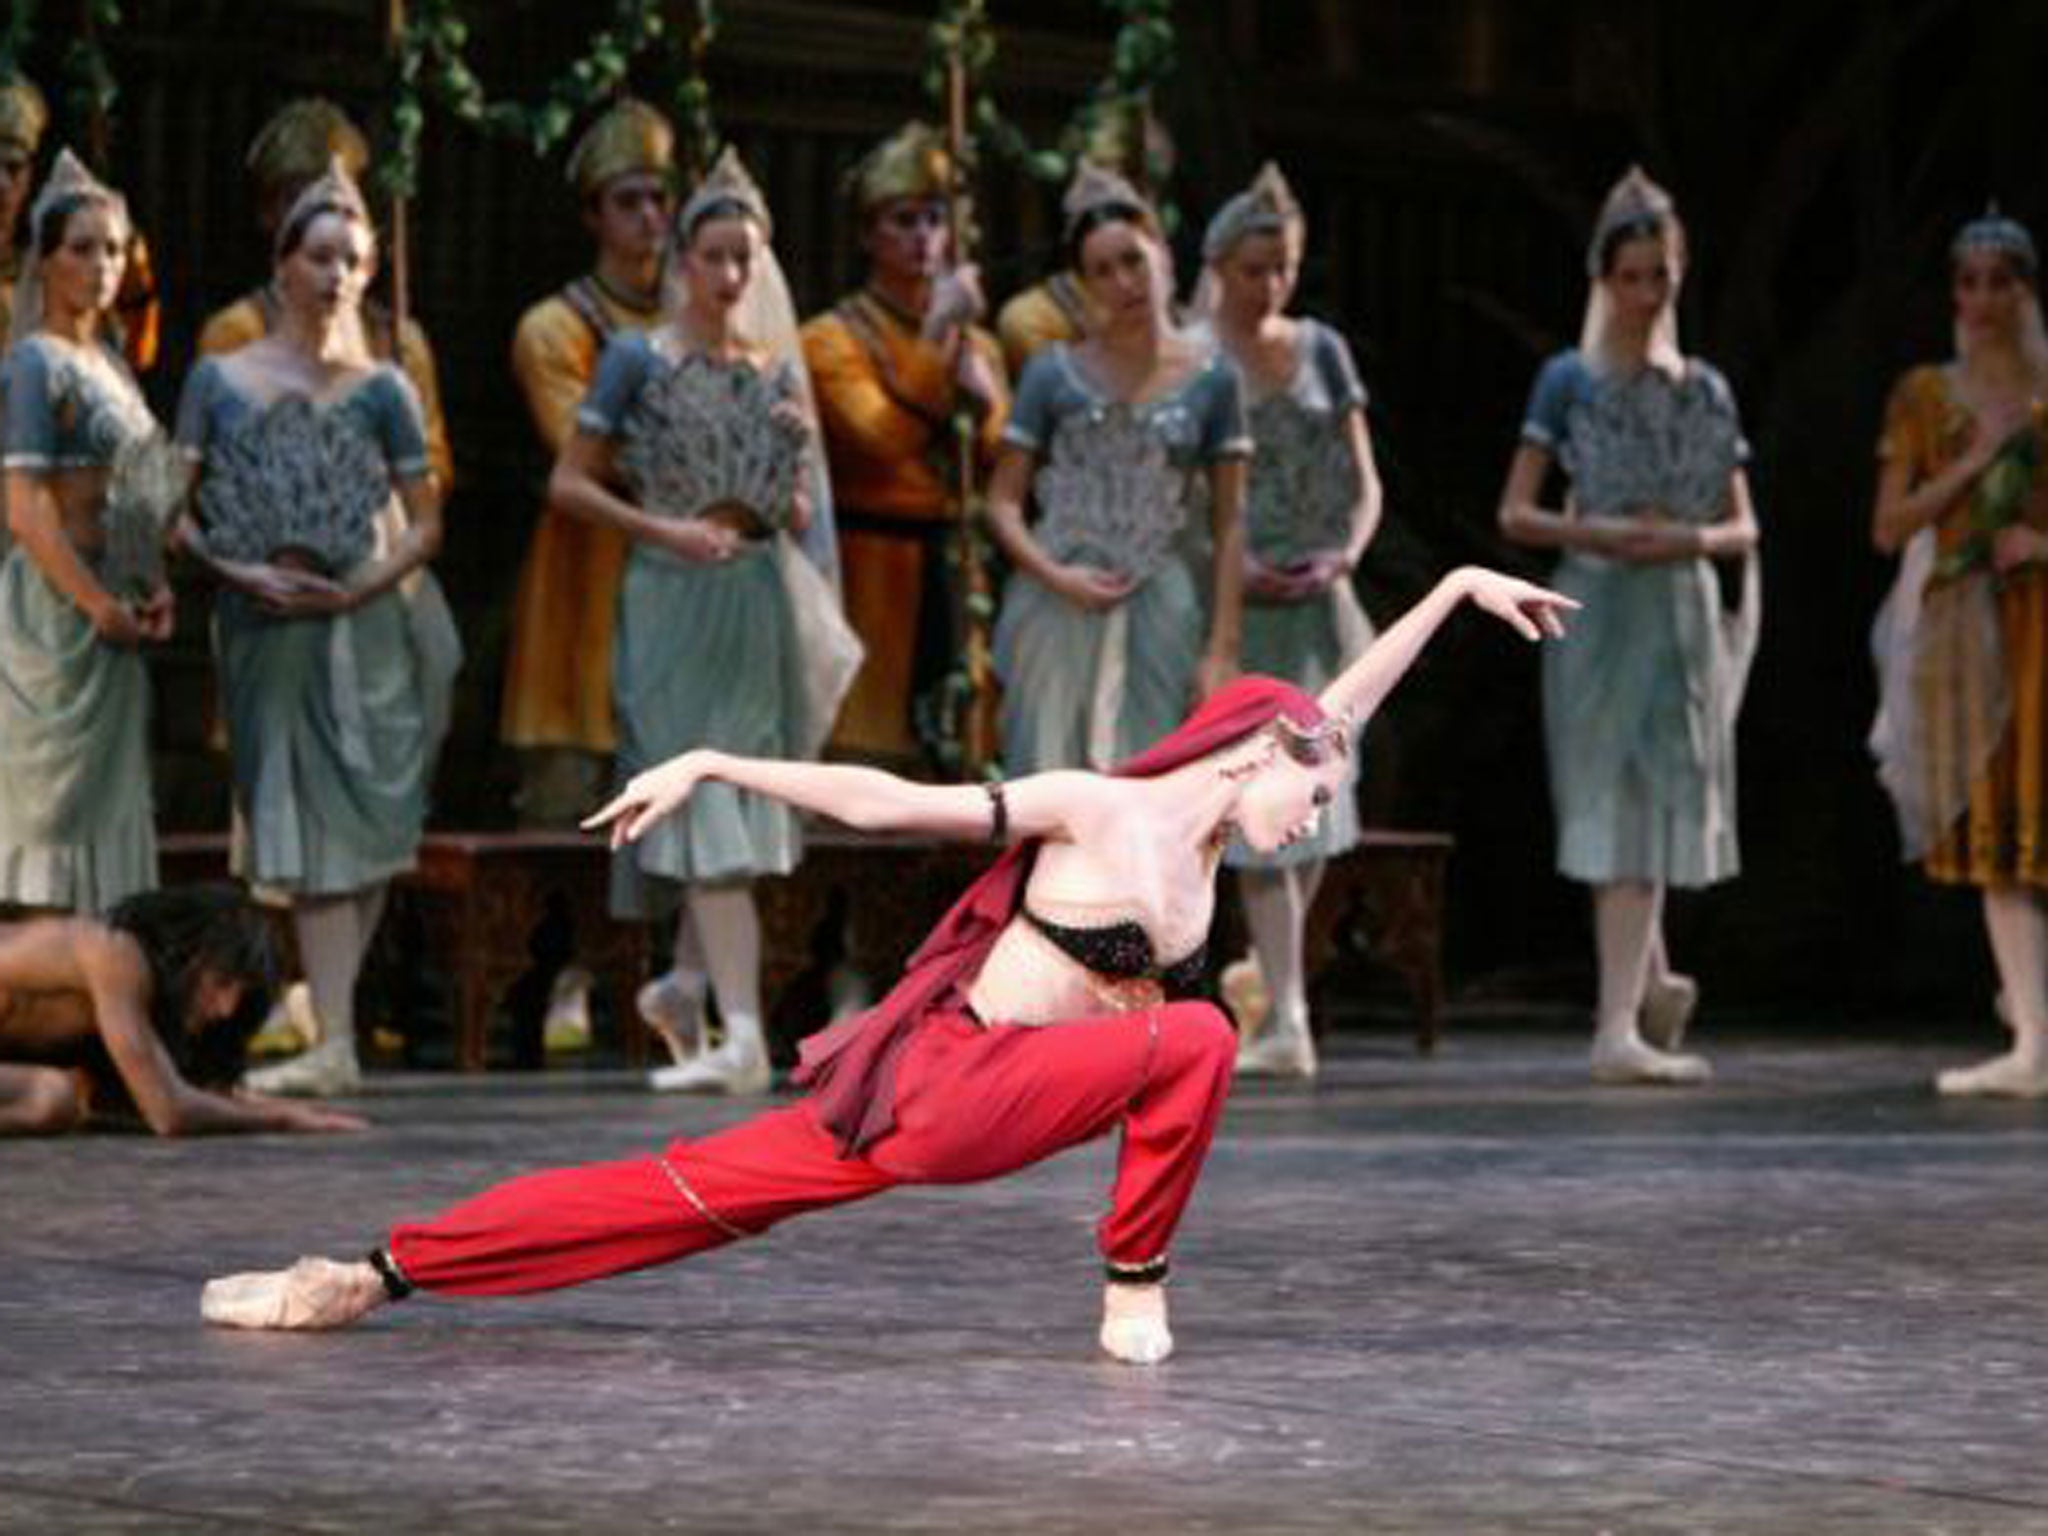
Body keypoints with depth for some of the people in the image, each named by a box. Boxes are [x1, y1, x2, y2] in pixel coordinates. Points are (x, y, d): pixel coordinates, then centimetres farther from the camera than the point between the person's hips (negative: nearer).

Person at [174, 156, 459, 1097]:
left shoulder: (380, 391, 3)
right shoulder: (218, 380, 4)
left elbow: (426, 524, 3)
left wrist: (355, 590, -12)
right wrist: (241, 572, -13)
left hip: (364, 623, 0)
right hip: (261, 629, 0)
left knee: (361, 824, -2)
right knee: (306, 827, -1)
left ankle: (331, 1029, 3)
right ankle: (335, 1040, -1)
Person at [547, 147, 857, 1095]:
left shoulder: (776, 368, 11)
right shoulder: (638, 360, -1)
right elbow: (569, 485, -2)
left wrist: (799, 455, -2)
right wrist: (667, 530, -12)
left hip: (761, 596, 4)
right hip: (672, 597, -4)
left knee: (739, 799, 6)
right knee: (703, 802, -10)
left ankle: (686, 981, 25)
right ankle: (743, 1035, -16)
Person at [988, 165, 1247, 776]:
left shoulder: (1211, 379, 4)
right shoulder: (1055, 373, 4)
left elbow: (1228, 525, 3)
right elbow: (1004, 500, 4)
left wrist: (1221, 649, -2)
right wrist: (1055, 576, -13)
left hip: (1160, 613, 0)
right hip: (1060, 611, 0)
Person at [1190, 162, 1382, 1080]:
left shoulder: (1321, 352, 10)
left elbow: (1364, 483, 11)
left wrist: (1346, 554, -8)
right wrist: (1226, 562, -18)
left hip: (1316, 601, 4)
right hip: (1229, 602, -4)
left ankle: (1271, 966, 29)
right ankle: (1287, 1017, -11)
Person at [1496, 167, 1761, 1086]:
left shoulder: (1704, 392, 11)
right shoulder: (1570, 381, 3)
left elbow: (1744, 527, 12)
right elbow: (1515, 515, 0)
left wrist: (1695, 540, -9)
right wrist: (1601, 534, -14)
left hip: (1683, 613, 2)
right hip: (1596, 607, -2)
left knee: (1654, 804, -1)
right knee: (1617, 807, -6)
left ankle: (1622, 1026, 0)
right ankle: (1650, 983, 6)